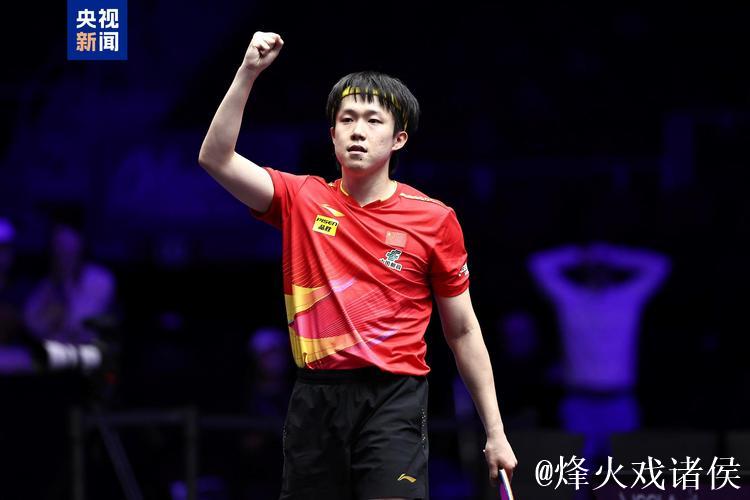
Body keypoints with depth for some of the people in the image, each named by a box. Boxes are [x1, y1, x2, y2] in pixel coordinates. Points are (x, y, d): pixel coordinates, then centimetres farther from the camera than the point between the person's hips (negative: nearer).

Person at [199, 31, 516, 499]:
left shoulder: (435, 219, 2)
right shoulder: (302, 200, 8)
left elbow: (462, 331, 7)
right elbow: (216, 159, -4)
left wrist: (495, 433, 6)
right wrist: (248, 73, -13)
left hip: (393, 398, -3)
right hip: (315, 401, 3)